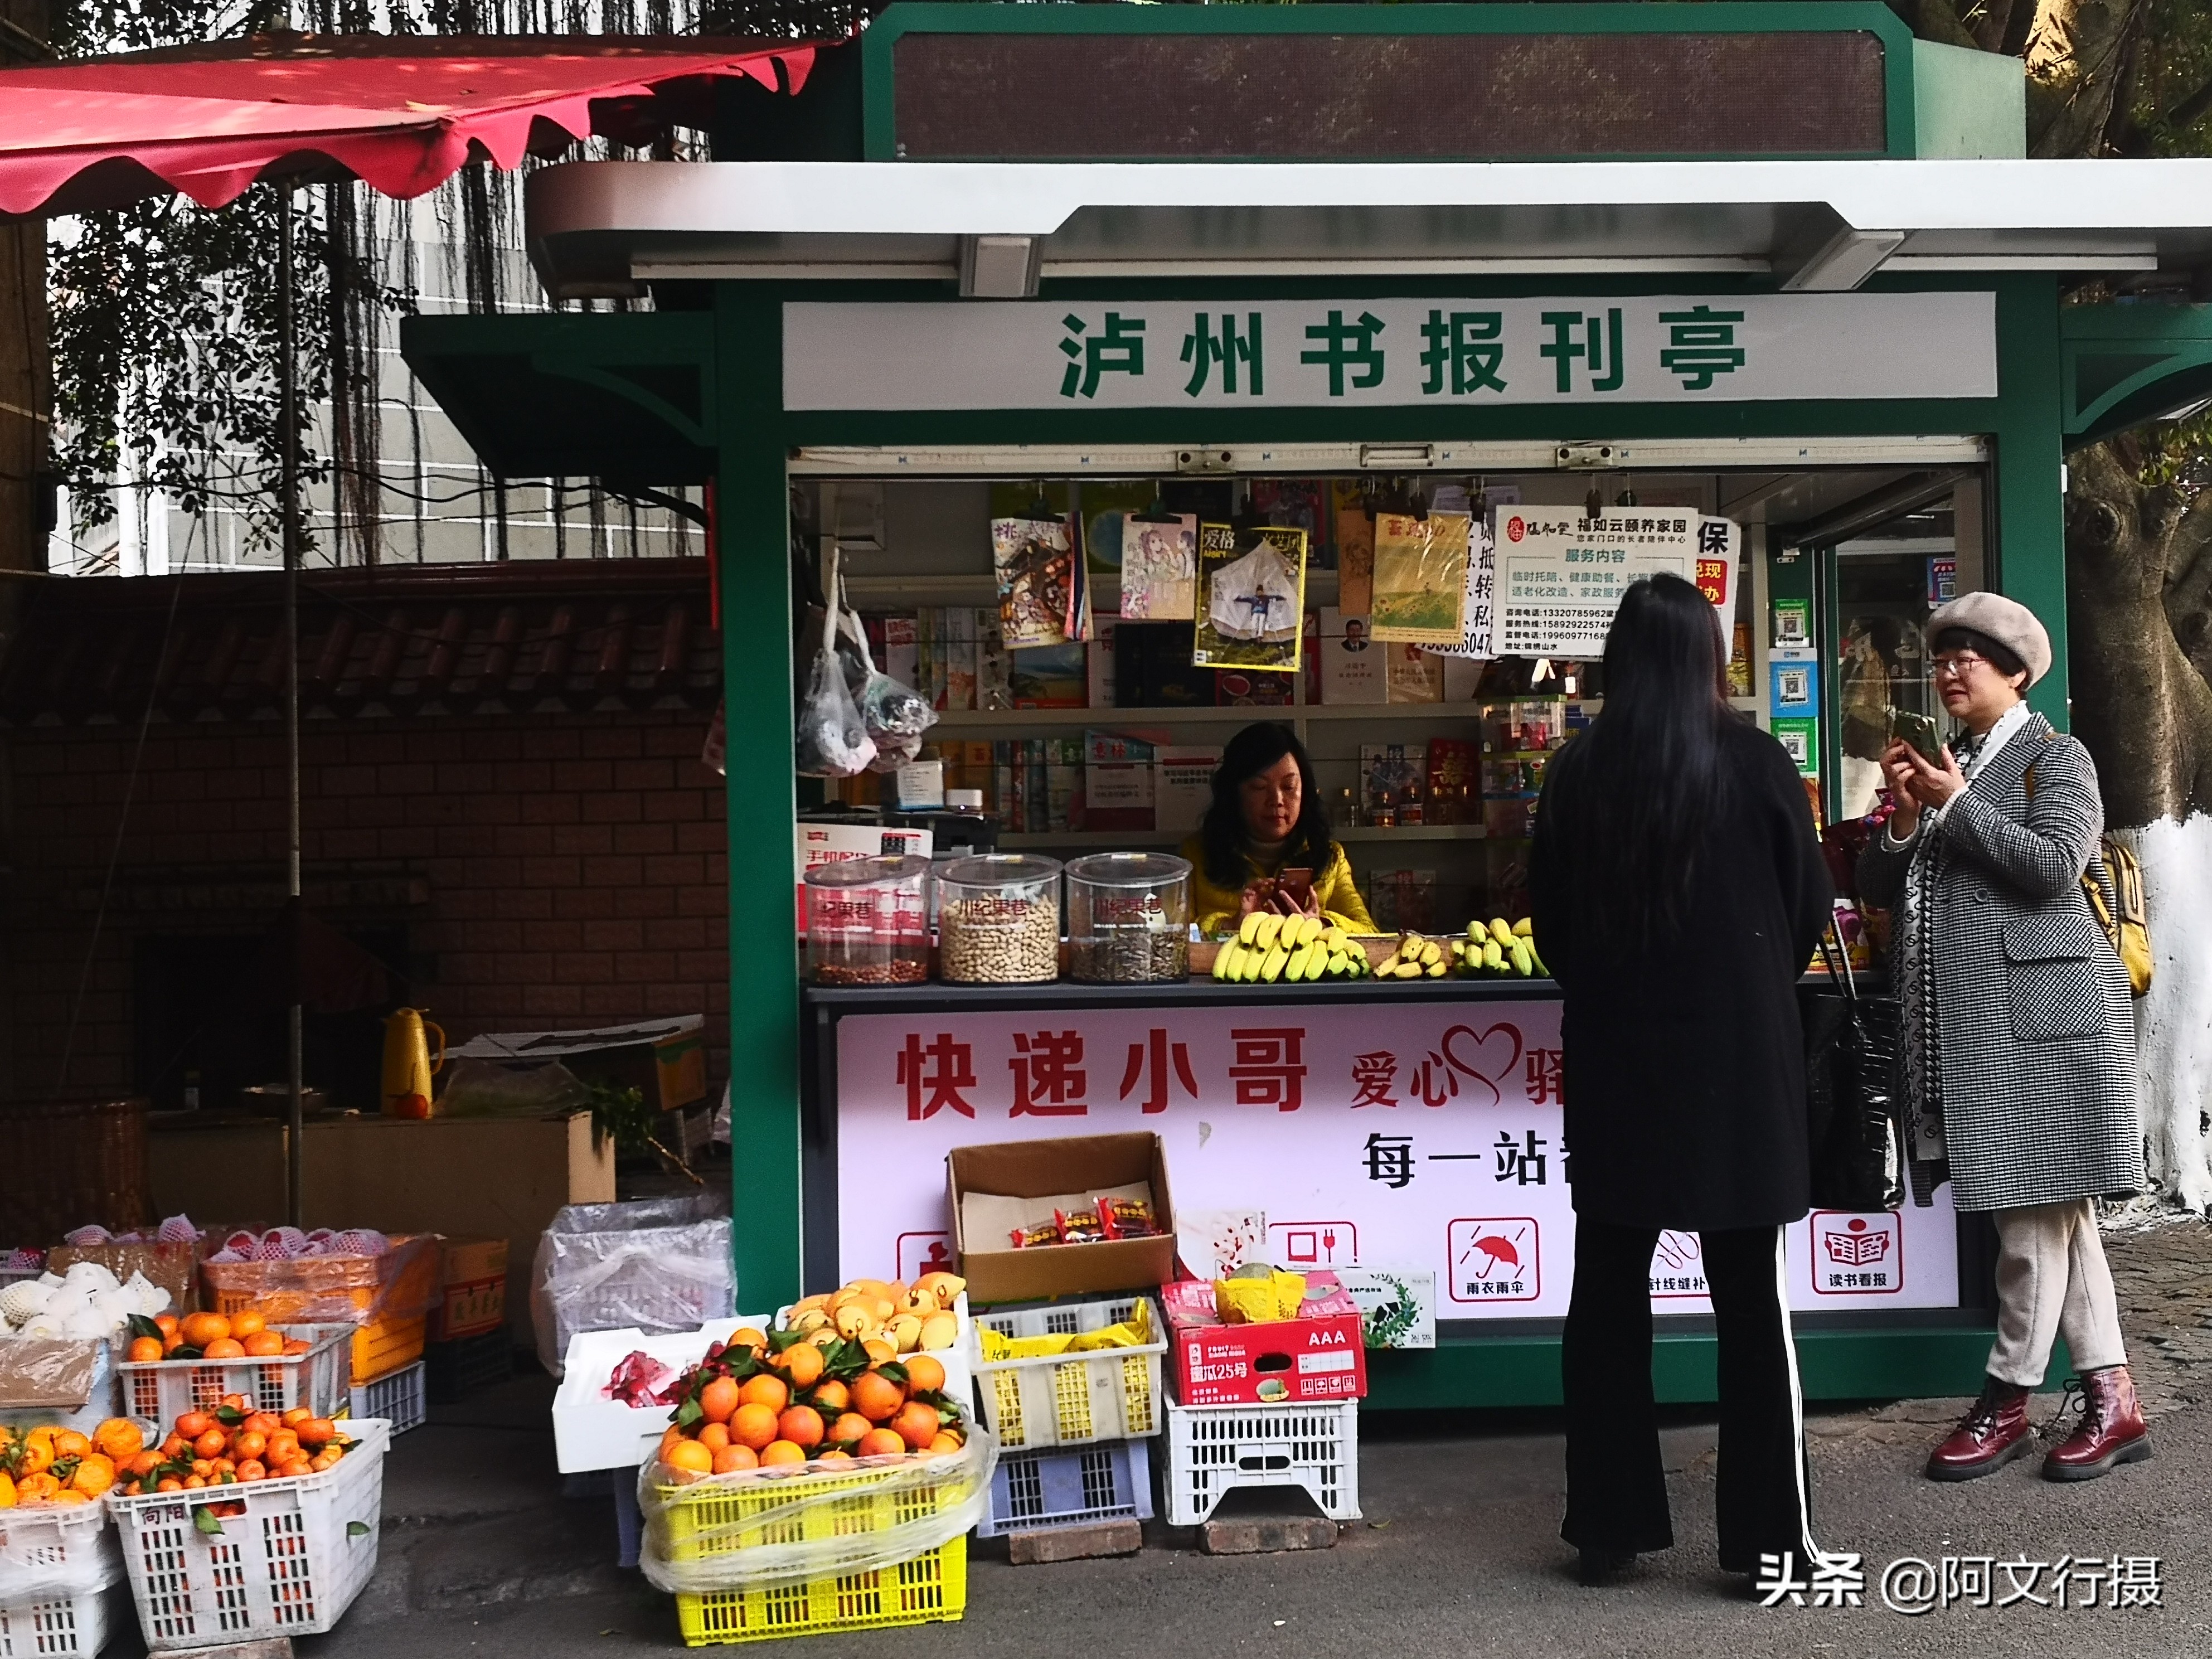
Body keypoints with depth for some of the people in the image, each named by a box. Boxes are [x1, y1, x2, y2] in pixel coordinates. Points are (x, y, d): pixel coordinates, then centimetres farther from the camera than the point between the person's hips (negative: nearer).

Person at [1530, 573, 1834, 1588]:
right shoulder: (1752, 761, -8)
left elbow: (1548, 926, 6)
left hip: (1612, 1058, 2)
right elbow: (1810, 906, 3)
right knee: (1751, 1299, 5)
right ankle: (1771, 1536, 10)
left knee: (1608, 1294, 10)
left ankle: (1608, 1527, 15)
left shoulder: (1574, 772, -3)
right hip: (1737, 1054, -2)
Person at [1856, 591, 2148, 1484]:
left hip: (2036, 1013, -7)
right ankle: (2111, 1398, 15)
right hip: (1963, 1024, 7)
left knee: (2034, 1209, -2)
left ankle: (2007, 1400, 6)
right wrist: (1904, 820, -2)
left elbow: (2052, 866, -15)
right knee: (2053, 1211, 10)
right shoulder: (1940, 767, 19)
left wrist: (1957, 806, -11)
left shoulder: (2055, 756, 0)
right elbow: (1879, 889, 15)